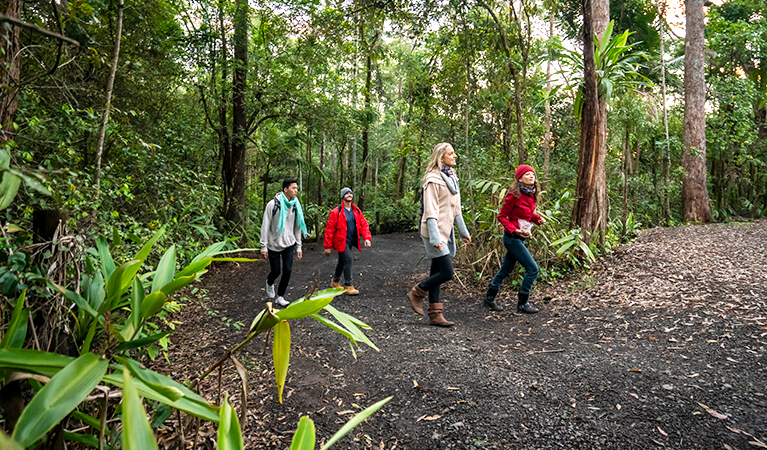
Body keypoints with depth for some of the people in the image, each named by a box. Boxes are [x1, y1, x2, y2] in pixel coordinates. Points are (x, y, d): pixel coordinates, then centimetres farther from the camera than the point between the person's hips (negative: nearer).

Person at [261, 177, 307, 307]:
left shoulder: (295, 205, 2)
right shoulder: (273, 204, -12)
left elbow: (297, 227, 9)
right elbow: (265, 226, -9)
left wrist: (298, 247, 8)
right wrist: (264, 246, -11)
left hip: (289, 244, 3)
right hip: (274, 245, -3)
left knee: (287, 271, -4)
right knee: (276, 271, 4)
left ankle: (280, 297, 12)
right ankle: (269, 282, 41)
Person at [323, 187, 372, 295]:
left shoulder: (356, 211, 6)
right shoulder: (336, 212, -13)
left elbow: (363, 224, 6)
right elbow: (329, 229, -12)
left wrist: (366, 238, -10)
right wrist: (327, 246, -12)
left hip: (351, 241, 7)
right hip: (341, 241, -7)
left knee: (342, 261, 18)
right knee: (348, 259, -15)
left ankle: (335, 282, 38)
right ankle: (348, 286, -5)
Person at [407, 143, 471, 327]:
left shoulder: (451, 177, 15)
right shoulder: (433, 179, -12)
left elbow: (455, 208, 19)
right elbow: (430, 211, -17)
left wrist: (464, 231, 18)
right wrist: (435, 238, -23)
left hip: (446, 231, 9)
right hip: (435, 232, -9)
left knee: (437, 272, 11)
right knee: (447, 272, -10)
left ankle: (435, 315, 17)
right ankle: (417, 293, 11)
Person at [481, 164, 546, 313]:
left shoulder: (531, 194, 8)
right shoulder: (514, 195, -17)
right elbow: (501, 216, -12)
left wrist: (538, 218, 1)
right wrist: (514, 230, -23)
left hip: (521, 237, 9)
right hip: (512, 238, -9)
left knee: (506, 269, 15)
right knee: (532, 269, -6)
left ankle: (489, 298, 28)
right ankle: (522, 303, 7)